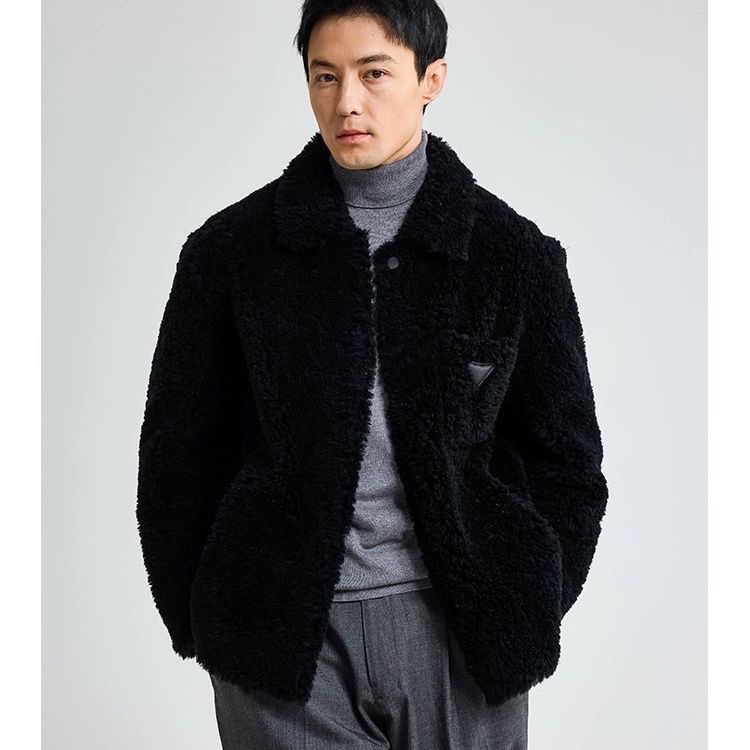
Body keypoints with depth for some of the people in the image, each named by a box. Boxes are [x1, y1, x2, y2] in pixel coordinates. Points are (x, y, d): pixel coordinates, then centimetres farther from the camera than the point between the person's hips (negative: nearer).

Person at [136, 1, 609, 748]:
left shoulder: (516, 253, 1)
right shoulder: (230, 247, 0)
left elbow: (565, 457, 8)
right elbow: (178, 451, 5)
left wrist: (528, 617, 4)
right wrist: (197, 625, 3)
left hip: (460, 634, 1)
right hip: (287, 637, 0)